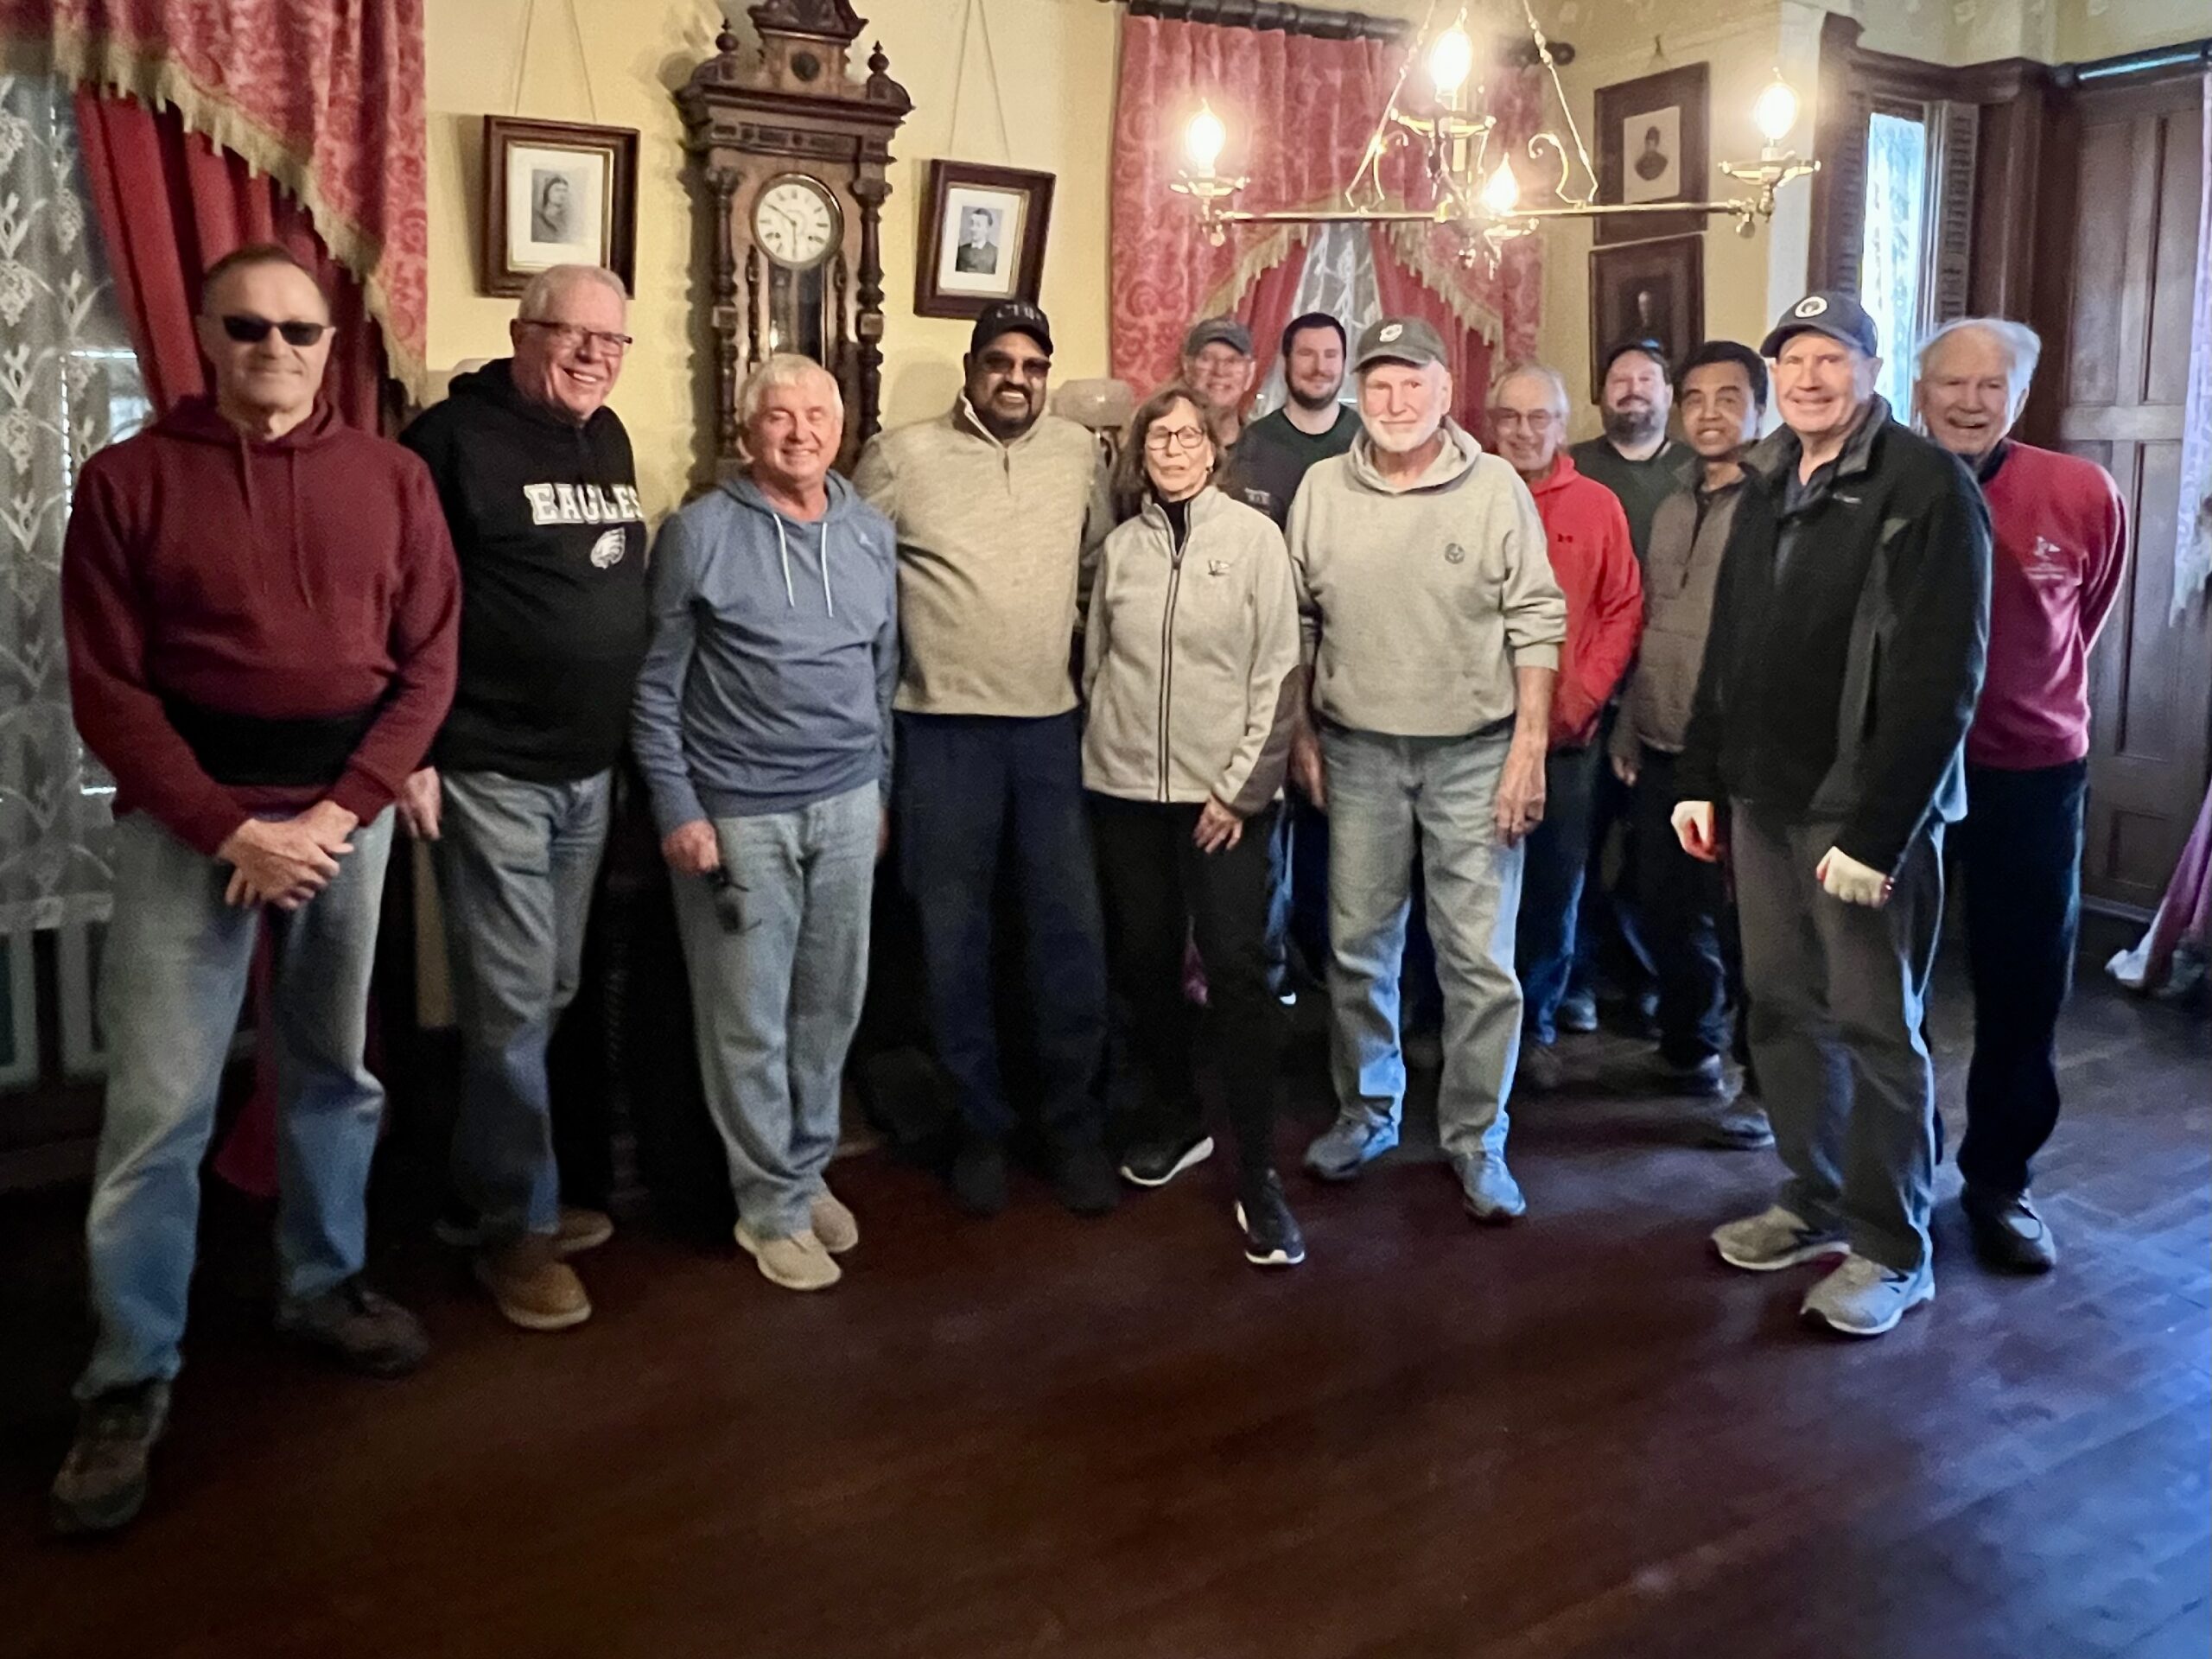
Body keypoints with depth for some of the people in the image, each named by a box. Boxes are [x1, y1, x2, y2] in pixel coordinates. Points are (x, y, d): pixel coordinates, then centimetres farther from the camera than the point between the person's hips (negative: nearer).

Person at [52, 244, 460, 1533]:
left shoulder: (392, 478, 4)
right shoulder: (130, 479, -2)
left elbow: (427, 665, 1)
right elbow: (107, 688, -5)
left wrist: (338, 811, -9)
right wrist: (230, 828, -14)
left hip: (350, 813, 3)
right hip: (188, 821, -2)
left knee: (338, 1071, 14)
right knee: (158, 1105, -1)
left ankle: (325, 1286, 33)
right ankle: (131, 1381, 12)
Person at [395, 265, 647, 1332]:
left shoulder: (609, 439, 12)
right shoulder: (455, 439, -10)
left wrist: (635, 742, 17)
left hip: (589, 770, 8)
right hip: (490, 771, -7)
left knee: (549, 997, 15)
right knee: (511, 1007, -1)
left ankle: (505, 1194, 30)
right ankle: (515, 1230, 13)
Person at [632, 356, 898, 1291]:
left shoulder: (873, 534, 8)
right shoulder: (699, 534, -6)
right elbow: (655, 686, -5)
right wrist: (677, 809, -9)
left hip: (847, 807, 5)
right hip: (738, 815, -4)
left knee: (832, 1004, 12)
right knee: (749, 1020, 4)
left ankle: (807, 1172, 31)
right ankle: (772, 1205, 20)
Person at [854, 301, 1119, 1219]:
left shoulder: (1080, 453, 7)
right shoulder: (899, 456, -2)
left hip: (1054, 724, 2)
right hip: (943, 729, -2)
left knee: (1073, 929, 4)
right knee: (954, 935, 6)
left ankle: (1075, 1121, 19)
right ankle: (980, 1123, 21)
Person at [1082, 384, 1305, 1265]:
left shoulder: (1254, 536, -2)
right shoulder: (1120, 547, 8)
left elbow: (1277, 671, -5)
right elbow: (1096, 665, 13)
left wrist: (1242, 787, -9)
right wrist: (1101, 758, 9)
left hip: (1224, 792, -3)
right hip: (1126, 789, 4)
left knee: (1237, 970, -8)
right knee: (1144, 960, 10)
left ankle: (1258, 1174, 0)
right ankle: (1173, 1122, 30)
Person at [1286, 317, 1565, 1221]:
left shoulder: (1496, 487, -5)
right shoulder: (1321, 488, 2)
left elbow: (1536, 622, -4)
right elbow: (1297, 621, 9)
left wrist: (1530, 747, -8)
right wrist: (1301, 732, 8)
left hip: (1474, 753, -2)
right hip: (1357, 750, 3)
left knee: (1480, 959, 1)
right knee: (1357, 946, 13)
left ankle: (1476, 1138, 17)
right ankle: (1366, 1110, 31)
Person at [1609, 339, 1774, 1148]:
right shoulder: (1672, 511, 15)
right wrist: (1627, 732, 17)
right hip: (1660, 751, 7)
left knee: (1745, 923, 0)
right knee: (1667, 909, 15)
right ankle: (1689, 1049, 34)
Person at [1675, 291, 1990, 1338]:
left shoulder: (1926, 490, -11)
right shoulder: (1766, 486, 12)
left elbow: (1941, 676, -17)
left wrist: (1878, 828, -20)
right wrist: (1701, 777, 11)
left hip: (1864, 811, -7)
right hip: (1765, 799, 7)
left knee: (1875, 1030, 2)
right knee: (1785, 1009, 13)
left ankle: (1892, 1250, 16)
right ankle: (1815, 1202, 29)